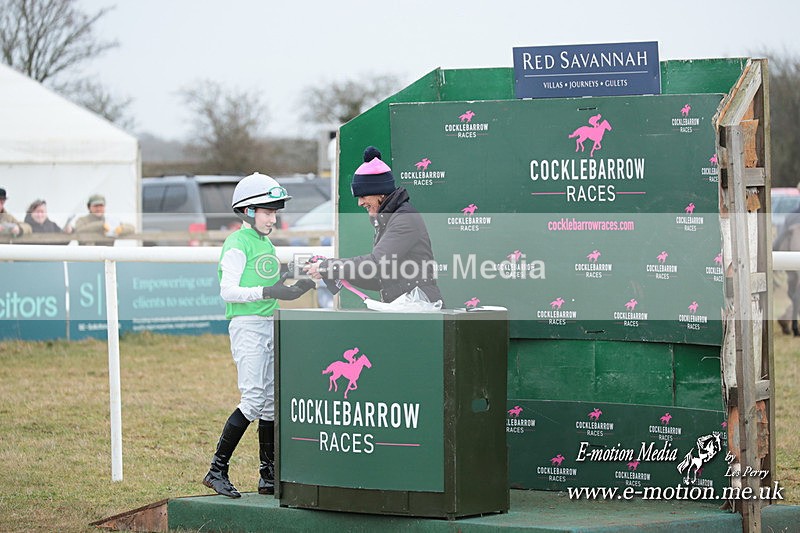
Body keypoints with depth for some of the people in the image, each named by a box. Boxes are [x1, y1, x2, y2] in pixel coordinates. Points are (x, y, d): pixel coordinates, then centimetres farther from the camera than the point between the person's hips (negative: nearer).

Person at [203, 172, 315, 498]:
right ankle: (217, 469, -11)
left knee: (273, 401, 8)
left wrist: (295, 290, 10)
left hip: (270, 325, 9)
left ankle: (269, 476, 13)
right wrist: (266, 291, -25)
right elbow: (228, 291, -16)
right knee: (253, 400, -16)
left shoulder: (267, 244, 18)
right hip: (247, 326, -9)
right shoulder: (238, 244, -9)